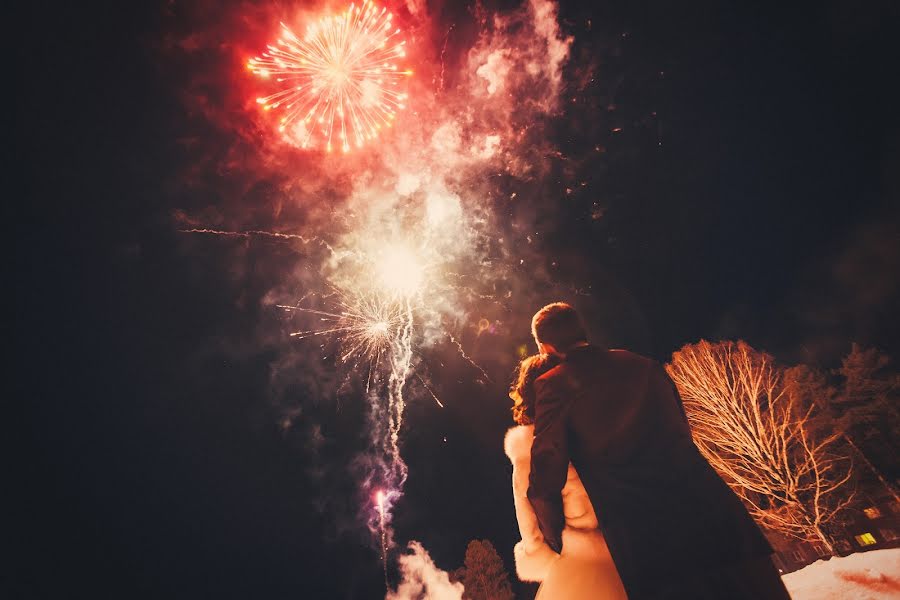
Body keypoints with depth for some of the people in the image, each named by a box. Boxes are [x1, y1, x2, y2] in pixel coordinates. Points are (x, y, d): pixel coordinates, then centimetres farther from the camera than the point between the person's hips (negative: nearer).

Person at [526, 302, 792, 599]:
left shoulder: (553, 385, -4)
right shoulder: (643, 364, 12)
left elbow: (546, 475, -9)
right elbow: (680, 430, 19)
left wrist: (555, 537, 7)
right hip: (706, 507, 5)